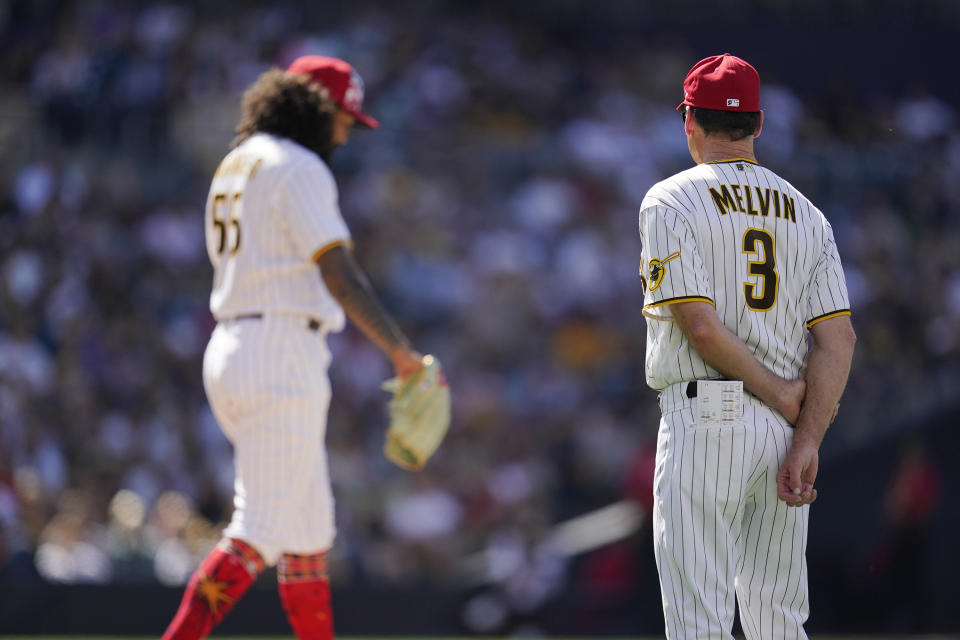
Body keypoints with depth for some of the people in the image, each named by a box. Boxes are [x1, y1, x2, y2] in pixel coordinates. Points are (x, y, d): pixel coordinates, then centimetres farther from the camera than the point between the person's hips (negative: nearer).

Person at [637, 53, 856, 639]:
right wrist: (807, 444, -5)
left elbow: (699, 324, -15)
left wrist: (781, 394, -7)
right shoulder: (806, 214, 12)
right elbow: (838, 338, 2)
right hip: (787, 433, 6)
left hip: (705, 420, -5)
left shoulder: (671, 202, -3)